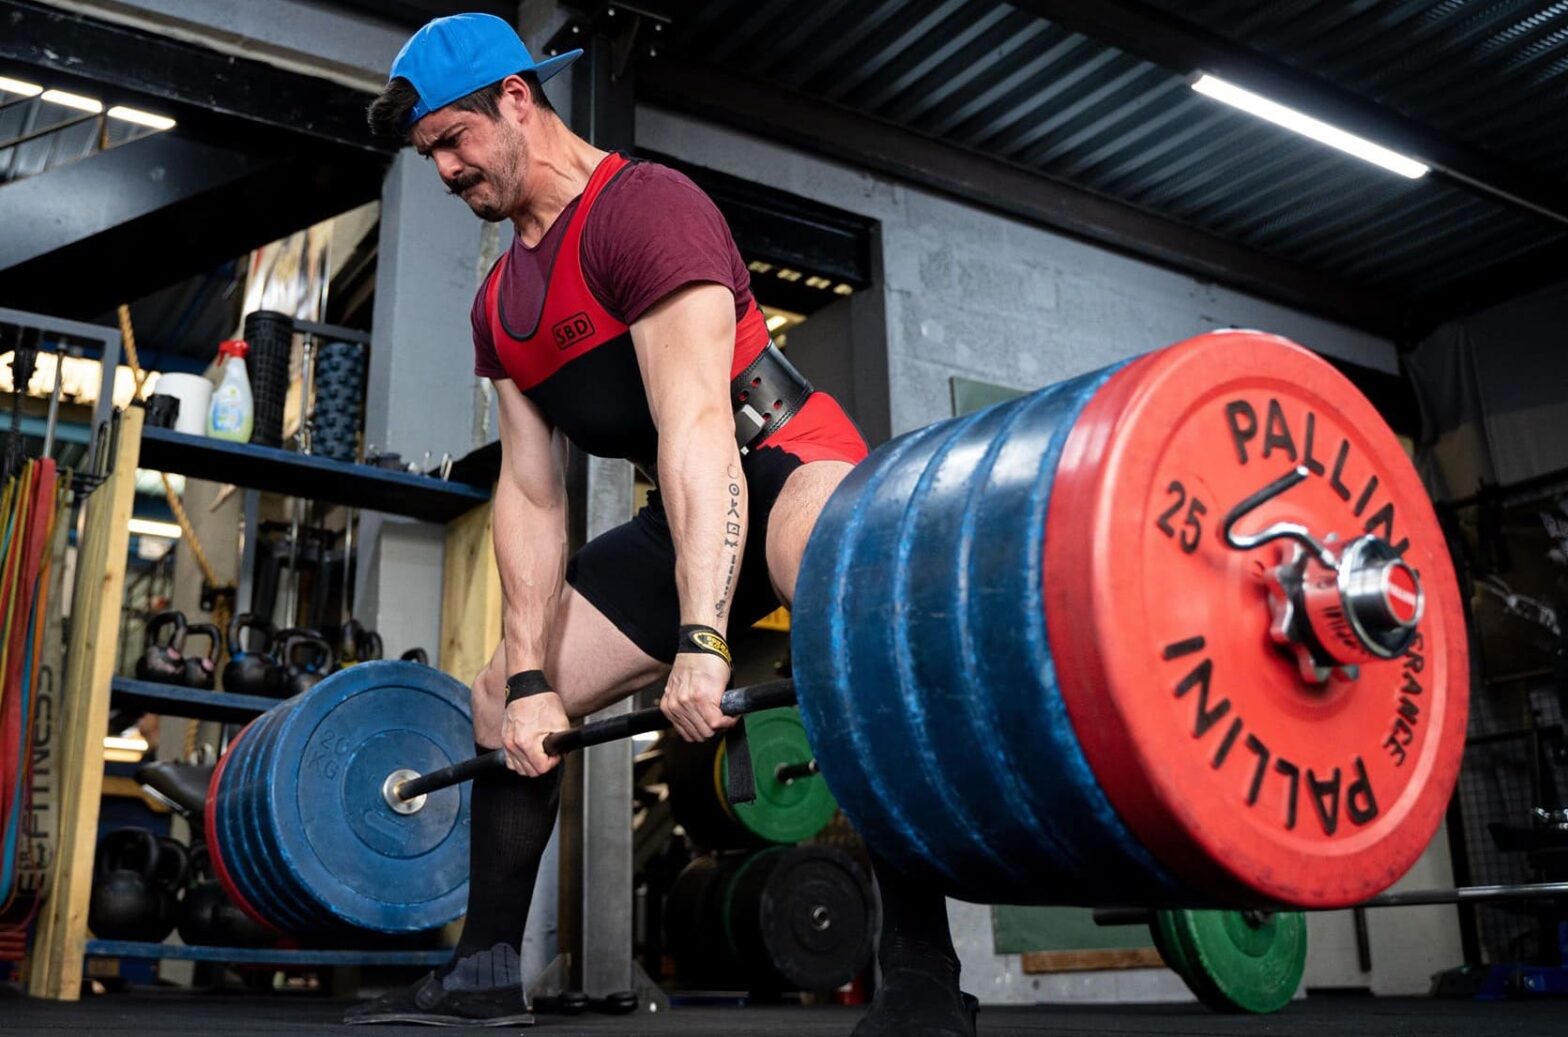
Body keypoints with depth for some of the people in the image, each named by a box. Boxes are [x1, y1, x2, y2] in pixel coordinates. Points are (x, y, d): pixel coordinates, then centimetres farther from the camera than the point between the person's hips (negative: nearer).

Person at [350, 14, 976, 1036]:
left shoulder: (644, 207, -17)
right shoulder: (502, 305, 8)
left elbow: (697, 425, -29)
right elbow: (531, 496, 4)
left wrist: (702, 641, -38)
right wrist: (532, 677, -4)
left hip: (791, 462, -8)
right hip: (685, 513, 9)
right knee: (501, 700, 10)